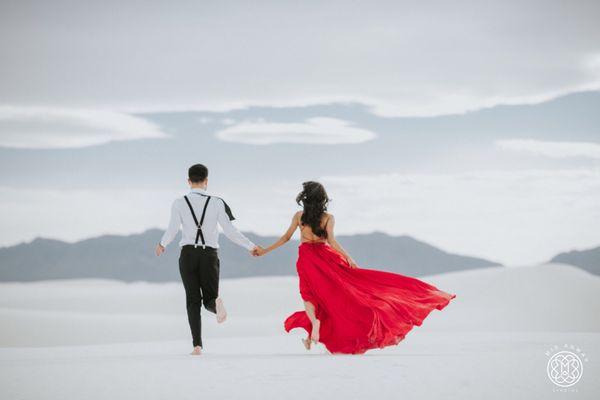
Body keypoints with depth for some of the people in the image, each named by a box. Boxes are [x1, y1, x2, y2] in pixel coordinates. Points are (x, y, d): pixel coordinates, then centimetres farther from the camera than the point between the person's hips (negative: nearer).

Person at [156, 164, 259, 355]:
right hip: (209, 255, 0)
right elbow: (230, 231, -3)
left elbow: (172, 230, -10)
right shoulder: (217, 203, 0)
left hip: (188, 254, 0)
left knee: (193, 301, 6)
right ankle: (216, 302, -28)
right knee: (209, 299, 12)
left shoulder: (179, 203, -2)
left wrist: (162, 245, 11)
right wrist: (250, 246, 9)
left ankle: (197, 344, -8)